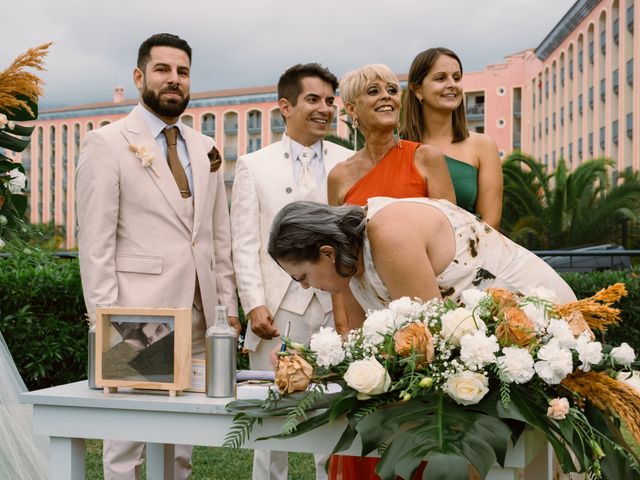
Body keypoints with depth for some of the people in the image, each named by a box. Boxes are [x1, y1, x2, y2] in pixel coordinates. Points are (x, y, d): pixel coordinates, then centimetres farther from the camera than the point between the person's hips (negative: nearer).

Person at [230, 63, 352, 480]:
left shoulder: (350, 164, 9)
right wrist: (255, 303, -7)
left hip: (337, 307, 1)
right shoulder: (254, 166, 9)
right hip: (279, 310, 0)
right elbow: (245, 243, 3)